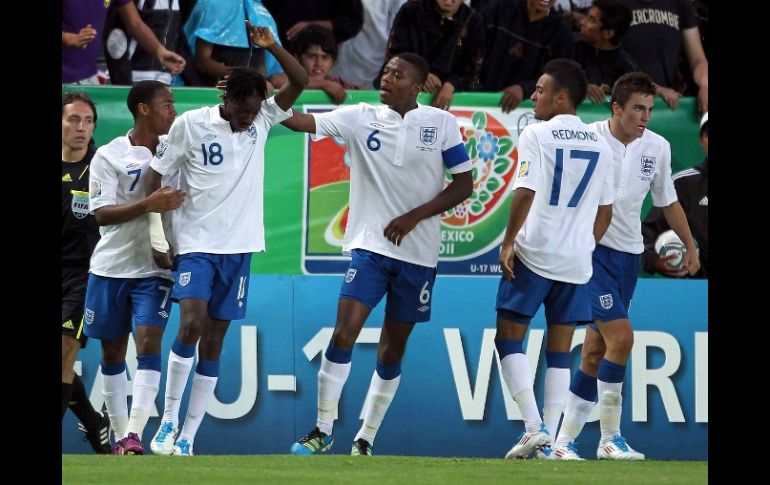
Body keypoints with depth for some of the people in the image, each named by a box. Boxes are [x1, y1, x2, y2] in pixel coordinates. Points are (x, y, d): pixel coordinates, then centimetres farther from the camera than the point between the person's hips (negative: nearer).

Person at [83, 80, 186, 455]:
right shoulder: (109, 156, -6)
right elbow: (102, 214, -13)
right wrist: (149, 205, -25)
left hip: (154, 269, 1)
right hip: (111, 266, -1)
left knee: (148, 341, -15)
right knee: (112, 352, 6)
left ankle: (135, 435, -21)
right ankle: (120, 436, 17)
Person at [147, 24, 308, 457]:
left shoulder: (262, 120, 3)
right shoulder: (191, 125, -7)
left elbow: (301, 82, -2)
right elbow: (156, 178, -1)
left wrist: (272, 47, -17)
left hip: (240, 247, 4)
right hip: (196, 244, -4)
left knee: (214, 342, 3)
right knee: (192, 325, -22)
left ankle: (187, 439, 6)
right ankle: (168, 421, -10)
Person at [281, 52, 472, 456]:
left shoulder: (441, 124, -1)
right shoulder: (361, 118, 0)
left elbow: (463, 186, 1)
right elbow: (300, 121, -8)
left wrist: (414, 217, -9)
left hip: (418, 252, 0)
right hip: (369, 245, 0)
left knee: (392, 349, 7)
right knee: (344, 333, -15)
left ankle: (365, 439, 19)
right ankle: (323, 430, -5)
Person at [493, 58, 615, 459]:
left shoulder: (537, 134, -7)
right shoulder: (600, 144, 11)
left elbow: (525, 192, -15)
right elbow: (605, 210, 14)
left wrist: (508, 242, -7)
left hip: (535, 253, -5)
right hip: (577, 260, 5)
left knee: (509, 338, 2)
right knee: (560, 350, 10)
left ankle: (534, 426, -11)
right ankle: (551, 434, 6)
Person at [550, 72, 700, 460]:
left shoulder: (657, 147, 4)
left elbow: (667, 201, 18)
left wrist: (690, 246, 22)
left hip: (628, 254, 5)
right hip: (590, 250, -5)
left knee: (595, 351, 5)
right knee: (621, 335, -17)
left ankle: (564, 440, 12)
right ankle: (610, 438, -8)